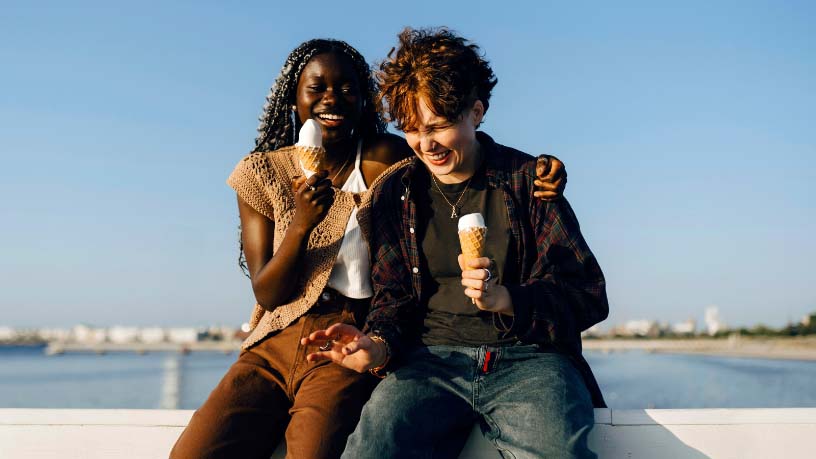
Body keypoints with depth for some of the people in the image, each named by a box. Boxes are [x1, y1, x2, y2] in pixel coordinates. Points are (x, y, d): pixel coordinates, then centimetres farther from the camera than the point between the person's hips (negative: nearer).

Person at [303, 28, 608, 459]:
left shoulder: (526, 178, 6)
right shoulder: (395, 192, 14)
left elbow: (588, 295, 4)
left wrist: (505, 298, -15)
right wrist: (377, 345, -7)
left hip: (527, 358, -1)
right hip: (432, 358, 2)